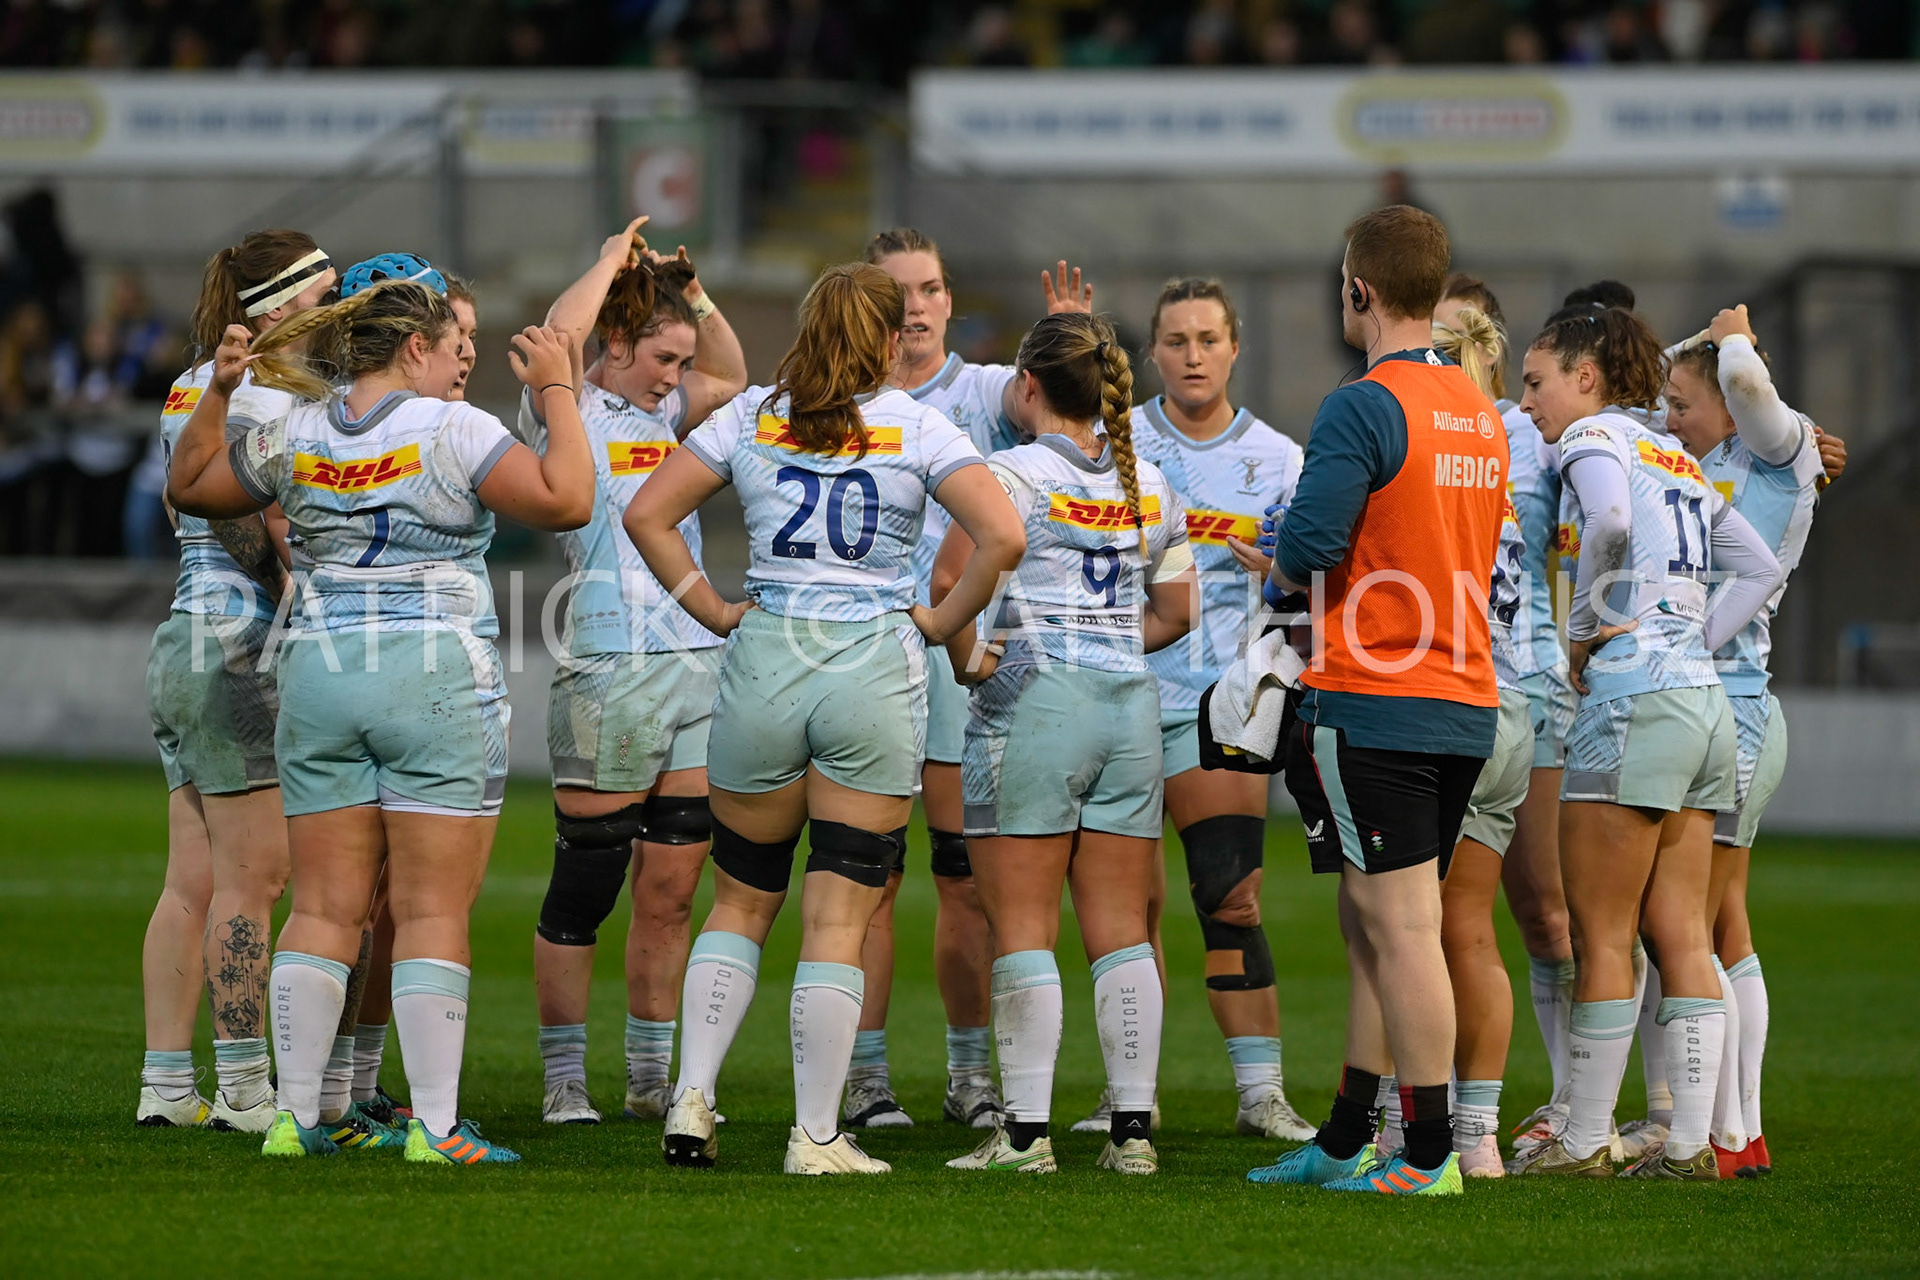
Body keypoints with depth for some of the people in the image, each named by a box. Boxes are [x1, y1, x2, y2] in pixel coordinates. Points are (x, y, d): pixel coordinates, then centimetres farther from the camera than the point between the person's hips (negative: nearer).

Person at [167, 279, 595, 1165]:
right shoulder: (451, 431, -9)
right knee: (433, 913, -3)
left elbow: (189, 489, 20)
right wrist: (557, 390, -5)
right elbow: (566, 500, -14)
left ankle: (294, 1114, 6)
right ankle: (435, 1124, -5)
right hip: (438, 680, -5)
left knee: (322, 909, 8)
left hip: (320, 672, 5)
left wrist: (216, 393, 23)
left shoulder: (293, 435, 6)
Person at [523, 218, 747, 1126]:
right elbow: (560, 333, -19)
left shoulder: (663, 418, 18)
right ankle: (564, 1079, 6)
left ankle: (651, 1078, 14)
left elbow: (732, 378, 31)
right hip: (607, 671, -6)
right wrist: (613, 262, -5)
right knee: (582, 891, -1)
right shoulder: (566, 414, -2)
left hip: (698, 669, 7)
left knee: (671, 892, 7)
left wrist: (691, 290, 17)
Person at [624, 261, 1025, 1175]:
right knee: (839, 917, 1)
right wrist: (942, 620, 0)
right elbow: (1003, 536, -12)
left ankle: (691, 1099, 6)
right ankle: (815, 1136, 0)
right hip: (875, 670, -2)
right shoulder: (916, 428, -1)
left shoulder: (749, 417, 6)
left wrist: (714, 611, 6)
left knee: (741, 898, 16)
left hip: (762, 656, 2)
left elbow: (647, 515, 2)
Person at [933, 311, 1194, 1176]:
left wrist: (969, 659, -4)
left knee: (1022, 930, -2)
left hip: (1029, 704, -5)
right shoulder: (1147, 483, 11)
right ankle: (1133, 1127, 5)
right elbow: (1177, 611, 16)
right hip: (1130, 701, 5)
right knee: (1120, 931, 7)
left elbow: (951, 579, -18)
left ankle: (1027, 1129, -6)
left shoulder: (1014, 473, -7)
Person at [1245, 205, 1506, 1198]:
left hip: (1372, 701, -8)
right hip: (1465, 704, 8)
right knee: (1371, 923, 15)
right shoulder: (1480, 413, 13)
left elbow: (1306, 546, -19)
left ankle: (1432, 1153, -7)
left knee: (1402, 929, -6)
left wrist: (1283, 579, 3)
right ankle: (1344, 1142, 21)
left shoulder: (1363, 408, -13)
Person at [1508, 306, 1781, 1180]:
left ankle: (1583, 1140, 1)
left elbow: (1609, 520, -24)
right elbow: (1761, 568, 24)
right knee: (1681, 937, 6)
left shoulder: (1595, 436, -3)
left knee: (1601, 937, -2)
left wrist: (1580, 630, -12)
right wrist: (1695, 641, 15)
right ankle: (1690, 1143, 3)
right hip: (1705, 704, 8)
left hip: (1633, 703, -8)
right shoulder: (1679, 460, 22)